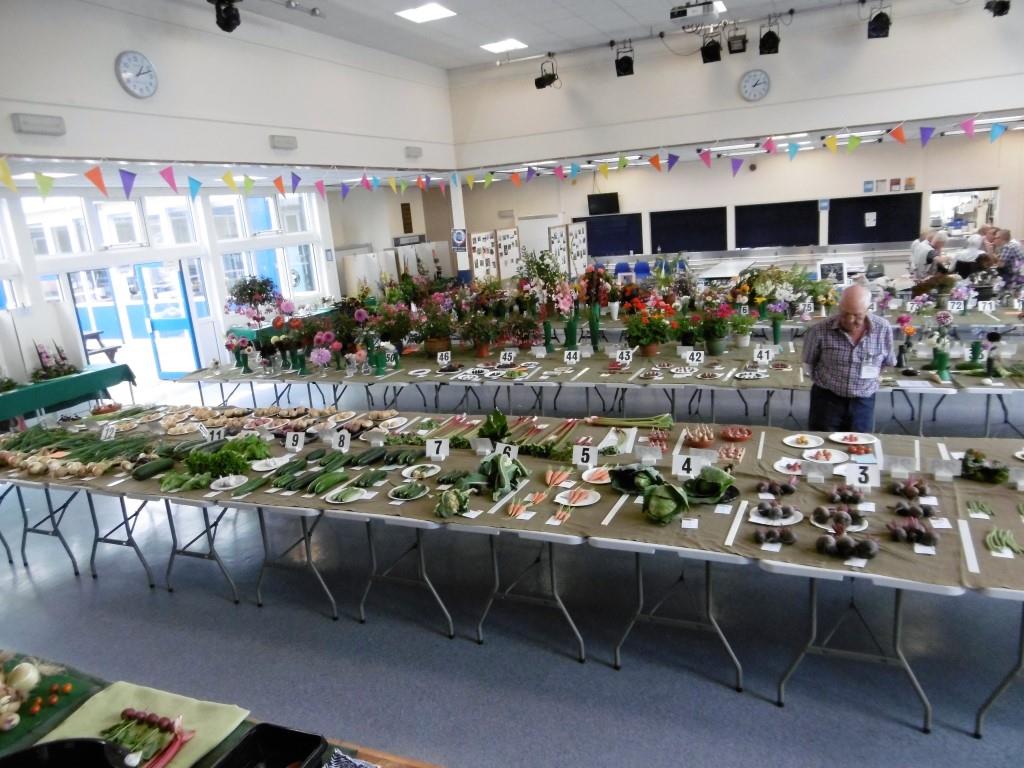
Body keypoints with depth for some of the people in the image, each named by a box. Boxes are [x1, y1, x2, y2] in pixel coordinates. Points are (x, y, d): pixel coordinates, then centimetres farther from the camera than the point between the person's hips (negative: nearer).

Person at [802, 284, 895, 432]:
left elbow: (887, 362, 9)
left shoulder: (883, 329, -9)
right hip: (827, 399, -1)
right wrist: (825, 383, 8)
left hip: (863, 402, 2)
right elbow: (809, 362, 4)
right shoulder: (820, 330, -14)